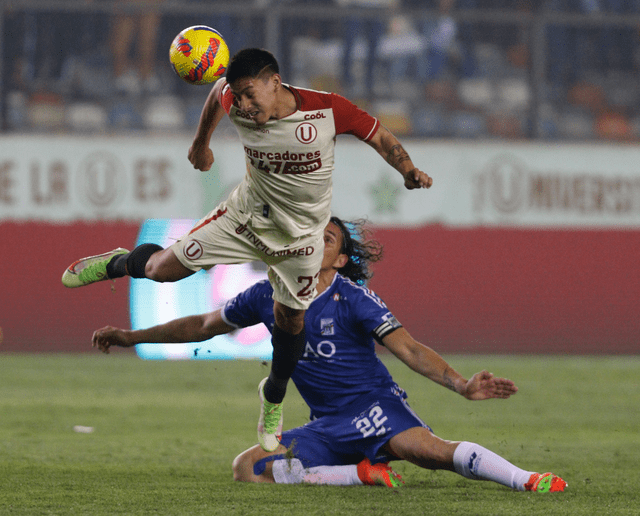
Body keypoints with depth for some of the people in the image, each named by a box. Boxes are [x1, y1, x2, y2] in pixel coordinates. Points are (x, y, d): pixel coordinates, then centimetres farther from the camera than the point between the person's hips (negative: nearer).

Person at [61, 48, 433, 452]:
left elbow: (379, 136, -14)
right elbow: (218, 91, 4)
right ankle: (117, 264, 33)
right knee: (161, 268, -3)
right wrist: (201, 144, 17)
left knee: (291, 319, 7)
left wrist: (410, 172, -30)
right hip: (247, 215, 1)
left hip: (301, 234, -1)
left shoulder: (328, 110, -27)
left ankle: (274, 398, 35)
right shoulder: (237, 106, -20)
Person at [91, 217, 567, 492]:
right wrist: (133, 337, 23)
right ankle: (364, 474, -12)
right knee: (247, 468, -12)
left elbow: (408, 348, -14)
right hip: (329, 426, 6)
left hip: (373, 406, -5)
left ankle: (531, 481, -38)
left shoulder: (353, 300, -7)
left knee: (426, 448, -34)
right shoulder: (269, 297, 7)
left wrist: (462, 385, -29)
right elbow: (204, 325, 20)